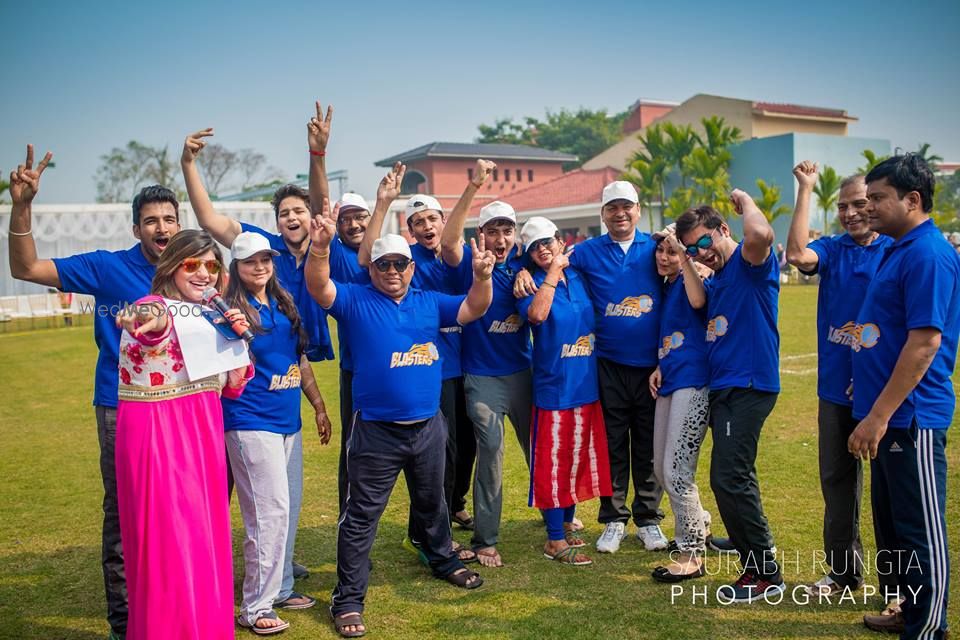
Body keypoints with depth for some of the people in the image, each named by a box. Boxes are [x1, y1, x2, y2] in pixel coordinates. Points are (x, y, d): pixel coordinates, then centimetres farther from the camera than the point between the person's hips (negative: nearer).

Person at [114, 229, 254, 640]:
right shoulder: (155, 309, -11)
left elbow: (232, 387, 11)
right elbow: (154, 321, -39)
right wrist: (149, 320, -63)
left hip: (203, 432, 7)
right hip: (157, 433, -7)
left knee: (206, 538, 15)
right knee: (170, 541, -4)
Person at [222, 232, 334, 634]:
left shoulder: (284, 305, 10)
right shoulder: (232, 310, -9)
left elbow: (301, 359, 18)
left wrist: (319, 406, 18)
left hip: (288, 420, 7)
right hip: (251, 423, -7)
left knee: (288, 509, 14)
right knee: (271, 510, -7)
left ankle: (280, 588, 30)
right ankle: (255, 607, 6)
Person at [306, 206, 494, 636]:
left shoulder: (430, 303, 7)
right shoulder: (356, 301, -4)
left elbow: (473, 309, 3)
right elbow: (319, 287, -19)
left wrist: (482, 276, -17)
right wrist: (320, 247, -38)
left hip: (428, 427, 4)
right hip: (375, 432, -4)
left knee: (432, 503, 24)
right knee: (361, 516, 3)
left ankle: (444, 561, 47)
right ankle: (348, 600, 13)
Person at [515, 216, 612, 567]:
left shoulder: (579, 275, 8)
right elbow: (536, 314, -27)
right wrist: (553, 272, -18)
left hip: (586, 383, 5)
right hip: (552, 384, -5)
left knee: (580, 457, 14)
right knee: (552, 461, -1)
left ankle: (567, 524, 30)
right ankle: (555, 540, 10)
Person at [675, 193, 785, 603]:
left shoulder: (750, 262, -9)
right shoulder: (718, 278, 19)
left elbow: (761, 235, -30)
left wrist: (744, 200, -15)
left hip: (748, 386, -10)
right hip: (723, 387, 10)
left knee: (728, 479, -12)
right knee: (737, 480, 14)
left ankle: (766, 573, 2)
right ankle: (757, 566, 25)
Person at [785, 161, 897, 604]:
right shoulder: (832, 250, 5)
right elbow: (798, 255, -17)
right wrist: (806, 190, -14)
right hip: (835, 387, 4)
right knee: (836, 481, 13)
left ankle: (895, 585, 18)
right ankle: (842, 571, 29)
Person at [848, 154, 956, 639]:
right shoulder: (897, 250, 12)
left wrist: (878, 415, -24)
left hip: (910, 416, -10)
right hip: (887, 413, 10)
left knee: (921, 531, 2)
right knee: (892, 523, 19)